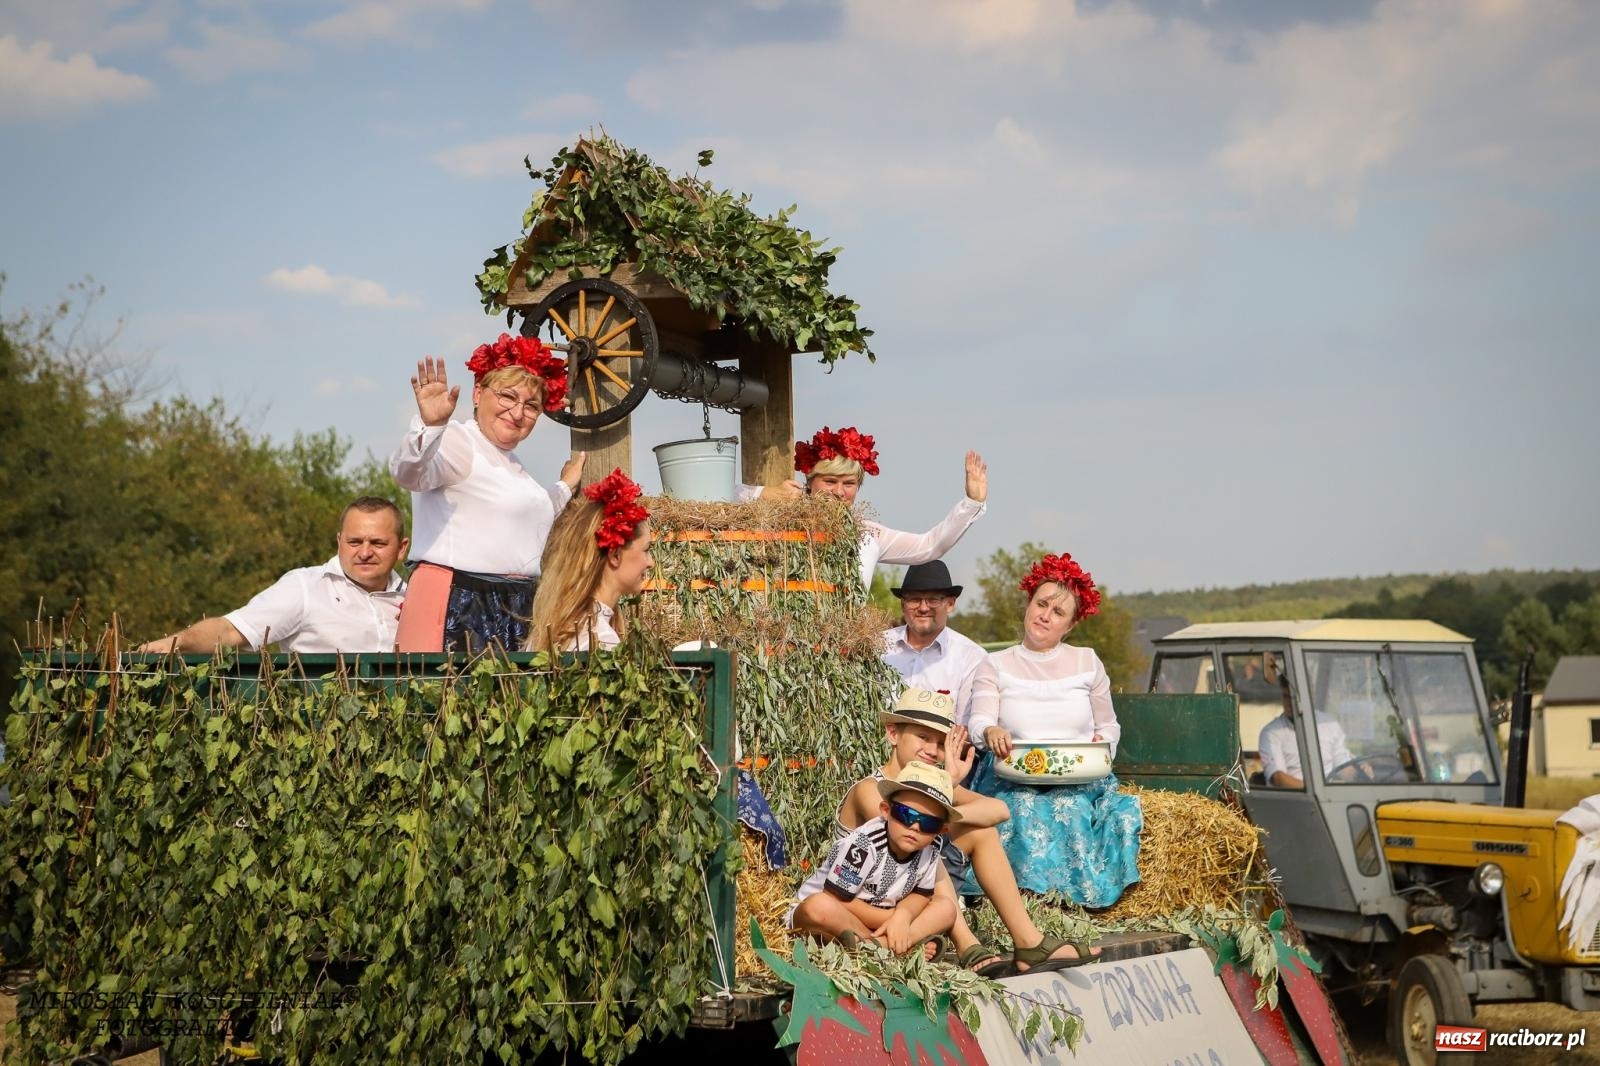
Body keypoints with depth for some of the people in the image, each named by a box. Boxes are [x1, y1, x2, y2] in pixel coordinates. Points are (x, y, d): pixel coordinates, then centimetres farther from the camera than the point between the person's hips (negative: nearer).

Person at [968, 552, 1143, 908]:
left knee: (1069, 810, -34)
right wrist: (991, 732, -31)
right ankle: (1031, 899, -23)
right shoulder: (995, 666, 8)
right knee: (1025, 814, -34)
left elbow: (1108, 726, 18)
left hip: (1080, 784, 1)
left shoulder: (1087, 662, 12)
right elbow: (980, 722, -7)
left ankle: (1075, 900, -23)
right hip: (1014, 782, -1)